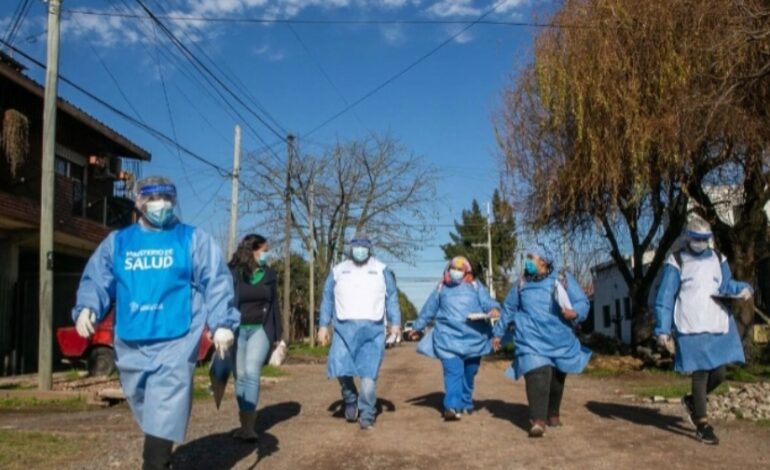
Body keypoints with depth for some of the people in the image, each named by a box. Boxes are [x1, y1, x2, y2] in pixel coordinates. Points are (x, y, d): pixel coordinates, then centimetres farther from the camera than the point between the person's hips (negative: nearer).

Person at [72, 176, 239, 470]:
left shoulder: (193, 239, 4)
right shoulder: (117, 242, 12)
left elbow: (216, 282, -1)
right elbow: (96, 280, 10)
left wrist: (222, 323, -11)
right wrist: (86, 308, -10)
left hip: (175, 344, -4)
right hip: (131, 345, 4)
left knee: (163, 415, -11)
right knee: (147, 413, 16)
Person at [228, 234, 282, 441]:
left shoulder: (269, 274, 8)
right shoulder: (232, 272, -3)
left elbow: (274, 305, 12)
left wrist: (277, 335, 11)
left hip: (260, 330, 1)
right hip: (237, 330, -1)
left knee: (252, 373, -12)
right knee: (240, 376, 5)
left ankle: (248, 426, -12)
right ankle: (245, 422, 18)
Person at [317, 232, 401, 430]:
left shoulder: (381, 270, 10)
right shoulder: (338, 271, 12)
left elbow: (391, 298, 6)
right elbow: (328, 299, 11)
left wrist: (395, 323, -4)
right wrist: (323, 325, 4)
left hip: (372, 330, -1)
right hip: (344, 328, 1)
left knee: (369, 373, -4)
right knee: (340, 368, -8)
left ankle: (367, 415, 5)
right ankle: (350, 400, 20)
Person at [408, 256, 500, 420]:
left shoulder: (476, 287, 12)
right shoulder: (441, 288, 15)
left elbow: (487, 301, -2)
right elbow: (429, 309, 23)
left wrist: (494, 309, -25)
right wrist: (417, 327, 30)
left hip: (473, 338, 1)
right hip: (448, 338, -1)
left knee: (468, 374, 12)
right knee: (453, 372, -17)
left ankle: (466, 404, 29)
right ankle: (452, 407, -26)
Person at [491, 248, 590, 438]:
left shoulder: (563, 279, 0)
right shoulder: (522, 284, 7)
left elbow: (582, 301, -3)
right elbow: (508, 309, 16)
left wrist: (575, 313, -26)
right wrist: (498, 333, 20)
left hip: (559, 339, 1)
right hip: (532, 339, -1)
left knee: (557, 378, 15)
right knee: (536, 375, -19)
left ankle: (553, 414, 37)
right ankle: (538, 420, -25)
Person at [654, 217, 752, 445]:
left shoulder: (718, 259, 13)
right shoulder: (676, 262, -2)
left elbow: (726, 285, 8)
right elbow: (664, 297, -3)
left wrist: (743, 288, -15)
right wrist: (663, 329, -8)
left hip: (718, 326, 5)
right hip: (691, 329, -5)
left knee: (719, 374, 5)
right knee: (700, 374, -2)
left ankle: (692, 401, 33)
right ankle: (702, 424, 11)